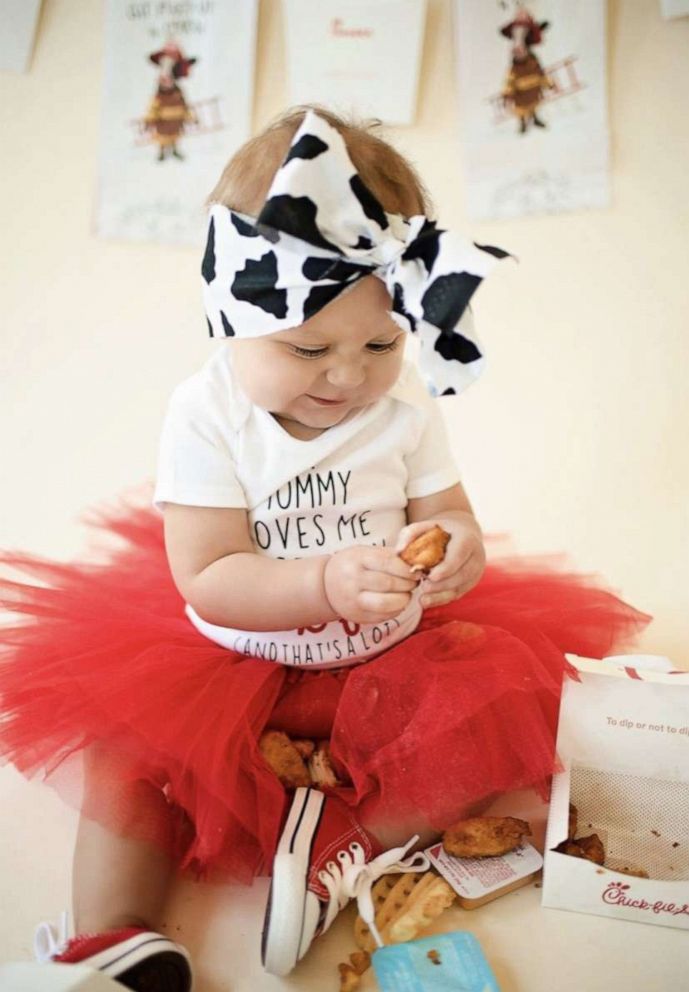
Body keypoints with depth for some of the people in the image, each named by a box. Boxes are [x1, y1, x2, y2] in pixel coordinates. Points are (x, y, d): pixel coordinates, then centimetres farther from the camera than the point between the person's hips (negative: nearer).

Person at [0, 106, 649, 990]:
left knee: (503, 719, -18)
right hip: (235, 658, -2)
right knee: (130, 753, -21)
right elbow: (207, 580, -19)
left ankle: (345, 851, -16)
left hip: (392, 652, 3)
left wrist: (456, 550, -28)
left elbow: (448, 514, -2)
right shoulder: (207, 415, -15)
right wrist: (326, 585, -36)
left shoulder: (406, 402, -6)